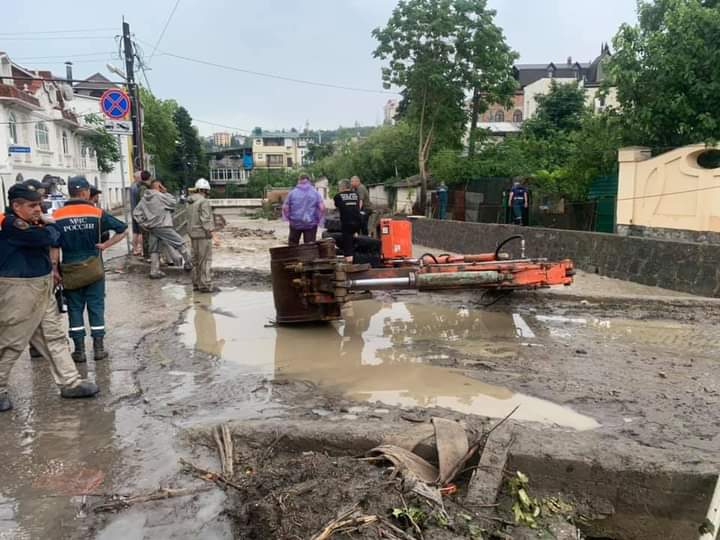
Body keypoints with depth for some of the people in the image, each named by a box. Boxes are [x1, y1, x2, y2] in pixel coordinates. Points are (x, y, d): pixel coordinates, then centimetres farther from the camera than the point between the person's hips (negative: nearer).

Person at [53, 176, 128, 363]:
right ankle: (98, 348, 11)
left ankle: (79, 350, 13)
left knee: (75, 309, 10)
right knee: (96, 307, 8)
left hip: (70, 270, 0)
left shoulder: (57, 217, -7)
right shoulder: (97, 213, -6)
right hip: (94, 269, 0)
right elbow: (123, 230, -4)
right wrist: (105, 245, -3)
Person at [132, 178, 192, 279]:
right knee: (180, 243, 3)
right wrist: (165, 192, 1)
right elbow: (173, 203, -4)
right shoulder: (159, 195, -12)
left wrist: (143, 224, 9)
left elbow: (136, 213, 10)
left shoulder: (144, 198, 11)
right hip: (163, 226, -7)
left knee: (154, 250, 12)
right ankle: (188, 264, 9)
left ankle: (154, 271, 12)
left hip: (152, 228, 8)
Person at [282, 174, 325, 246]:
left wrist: (288, 218, 11)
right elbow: (322, 208, -8)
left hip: (295, 223, 1)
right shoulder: (315, 192, 0)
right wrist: (319, 219, 4)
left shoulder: (292, 192, 0)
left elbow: (285, 207, -3)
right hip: (311, 223, 0)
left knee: (292, 245, 15)